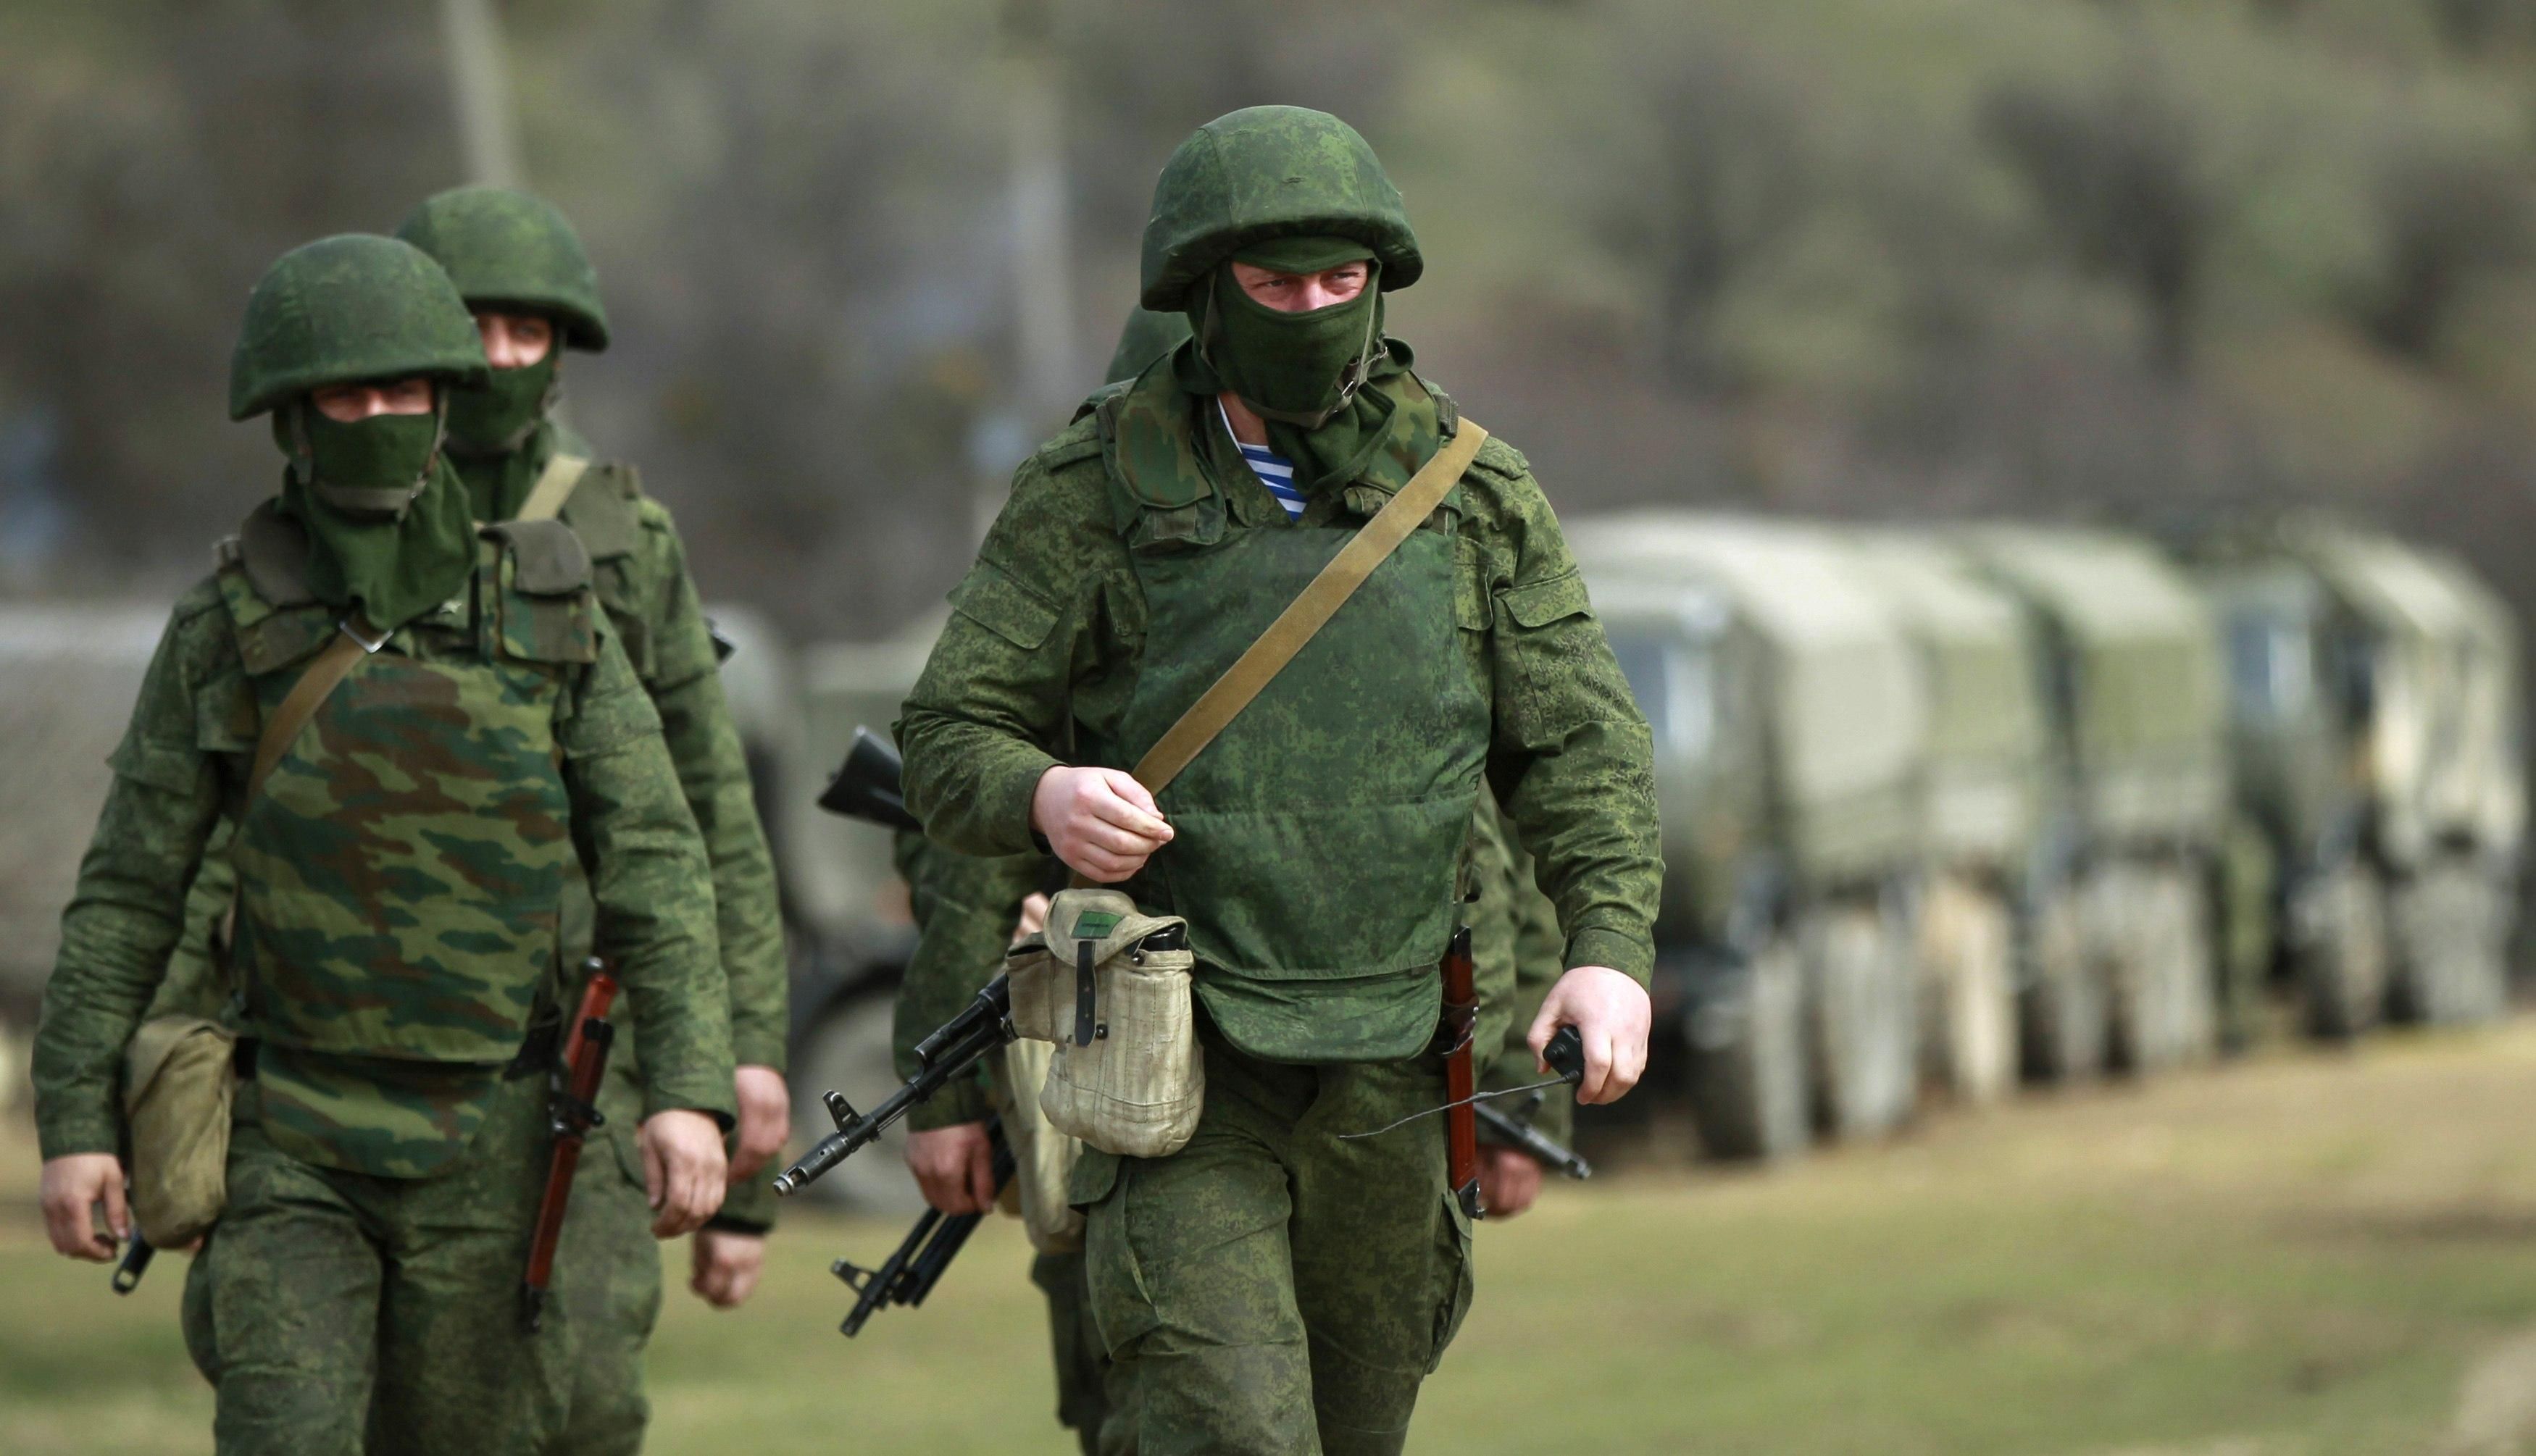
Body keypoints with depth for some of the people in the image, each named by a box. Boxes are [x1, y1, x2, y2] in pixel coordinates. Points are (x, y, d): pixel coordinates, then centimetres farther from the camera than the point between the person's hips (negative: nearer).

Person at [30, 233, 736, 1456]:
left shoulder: (549, 613, -1)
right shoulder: (226, 630, -2)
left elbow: (651, 862, -4)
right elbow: (127, 891, 2)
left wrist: (688, 1089, -16)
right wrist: (73, 1123, -4)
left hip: (484, 1146, 1)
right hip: (295, 1147, -1)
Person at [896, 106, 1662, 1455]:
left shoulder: (1473, 494, 5)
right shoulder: (1090, 497, -2)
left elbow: (1580, 748, 6)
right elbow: (950, 740, 1)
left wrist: (1611, 949, -11)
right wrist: (1045, 797, -23)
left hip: (1384, 1075, 4)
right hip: (1178, 1072, -4)